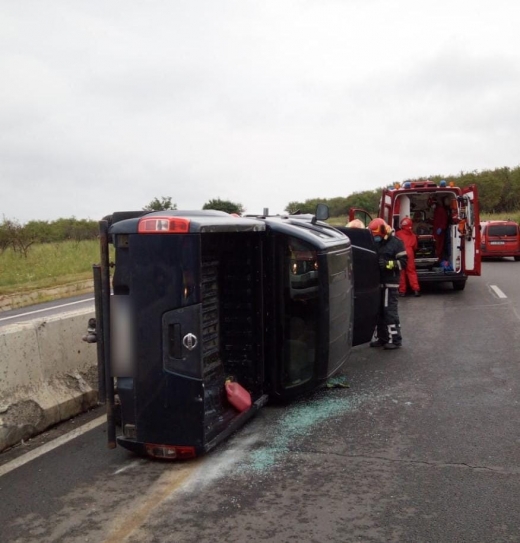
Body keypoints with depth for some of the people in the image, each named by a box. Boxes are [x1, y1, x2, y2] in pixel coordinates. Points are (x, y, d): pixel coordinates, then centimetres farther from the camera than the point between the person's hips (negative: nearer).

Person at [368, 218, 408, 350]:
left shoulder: (396, 242, -6)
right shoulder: (374, 242, 14)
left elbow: (403, 262, -11)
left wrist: (388, 264, -22)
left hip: (390, 283, -7)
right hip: (376, 283, 7)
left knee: (390, 311, -6)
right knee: (378, 311, 10)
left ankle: (395, 339, 1)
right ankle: (381, 337, 19)